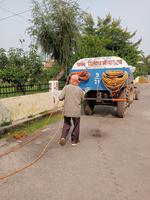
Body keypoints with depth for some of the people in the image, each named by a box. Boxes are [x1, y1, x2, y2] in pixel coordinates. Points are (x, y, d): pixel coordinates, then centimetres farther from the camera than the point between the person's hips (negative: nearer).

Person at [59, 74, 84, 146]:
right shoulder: (80, 90, -5)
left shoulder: (66, 87, -6)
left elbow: (60, 98, -10)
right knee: (76, 126, 15)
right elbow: (82, 100, 6)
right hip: (76, 111, -1)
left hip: (67, 111, 1)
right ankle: (74, 140, 24)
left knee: (66, 124, 20)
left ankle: (63, 137, 5)